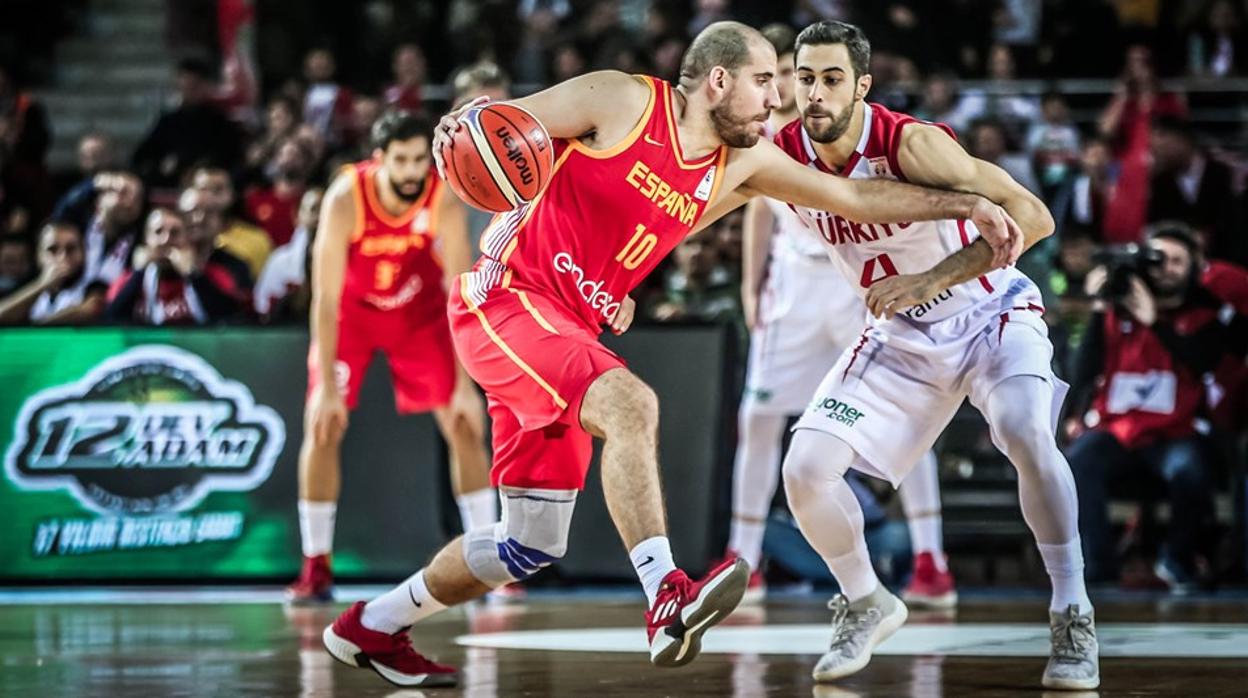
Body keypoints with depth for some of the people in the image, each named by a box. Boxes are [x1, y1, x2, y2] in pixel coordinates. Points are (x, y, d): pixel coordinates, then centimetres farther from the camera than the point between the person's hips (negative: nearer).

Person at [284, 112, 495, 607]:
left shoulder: (444, 200, -28)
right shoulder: (345, 200, -32)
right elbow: (326, 297, -29)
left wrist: (466, 385, -27)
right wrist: (327, 386, -31)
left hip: (419, 309, 1)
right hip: (352, 309, -1)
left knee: (464, 426, -5)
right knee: (322, 429, -11)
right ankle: (316, 569, -2)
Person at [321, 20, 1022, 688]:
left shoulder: (741, 165, 8)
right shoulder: (622, 102, -9)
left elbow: (855, 197, 9)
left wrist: (966, 204, 5)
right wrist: (458, 127, -29)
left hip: (569, 331, 8)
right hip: (506, 298, -8)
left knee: (532, 547, 11)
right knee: (631, 404, -32)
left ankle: (372, 627, 28)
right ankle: (668, 601, -41)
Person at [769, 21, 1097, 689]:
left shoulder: (911, 143, -28)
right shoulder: (783, 156, -13)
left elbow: (1030, 215, -33)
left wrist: (933, 280, -39)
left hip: (988, 311, -5)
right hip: (901, 336, 5)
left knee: (1026, 434, -32)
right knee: (804, 469, -10)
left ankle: (1073, 622, -18)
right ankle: (865, 606, 17)